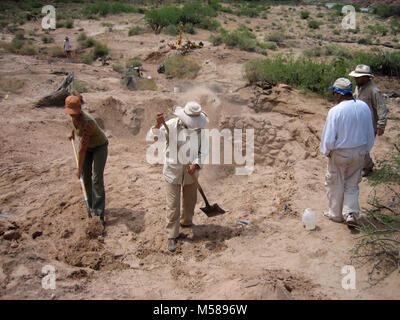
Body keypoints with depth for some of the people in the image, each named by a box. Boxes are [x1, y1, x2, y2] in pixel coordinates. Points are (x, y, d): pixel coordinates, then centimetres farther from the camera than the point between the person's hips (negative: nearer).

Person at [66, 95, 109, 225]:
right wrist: (72, 132, 14)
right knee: (86, 177, 9)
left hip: (100, 146, -8)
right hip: (87, 145, 8)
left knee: (97, 179, -15)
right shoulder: (75, 115, -16)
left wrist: (79, 169, -27)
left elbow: (82, 149, -33)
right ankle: (92, 206, 26)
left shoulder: (87, 123, -38)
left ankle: (99, 214, -14)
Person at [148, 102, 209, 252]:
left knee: (191, 200, 19)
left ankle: (186, 222, 46)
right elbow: (155, 138, -21)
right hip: (173, 170, -4)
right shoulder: (171, 125, -13)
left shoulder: (199, 128, -3)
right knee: (173, 204, -2)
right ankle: (172, 236, 7)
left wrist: (196, 164, -14)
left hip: (191, 170, 4)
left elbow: (204, 150, 0)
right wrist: (158, 125, -39)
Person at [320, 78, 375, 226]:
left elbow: (329, 137, -19)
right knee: (352, 184, 20)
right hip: (359, 152, 5)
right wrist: (365, 150, 18)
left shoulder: (335, 111, -23)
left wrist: (326, 151, 0)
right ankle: (351, 213, 12)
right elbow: (370, 133, 5)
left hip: (340, 153, -5)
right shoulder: (364, 107, -5)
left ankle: (336, 214, 28)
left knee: (335, 184, 15)